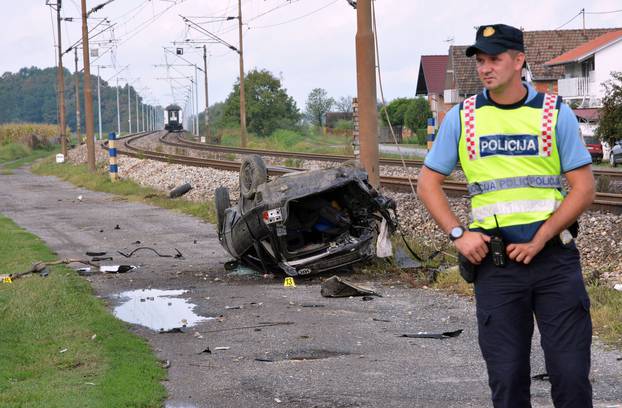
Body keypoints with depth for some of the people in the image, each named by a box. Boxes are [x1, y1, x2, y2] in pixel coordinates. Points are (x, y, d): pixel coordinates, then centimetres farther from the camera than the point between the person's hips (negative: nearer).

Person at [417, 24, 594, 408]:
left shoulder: (555, 113, 1)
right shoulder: (461, 118, 5)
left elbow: (584, 188, -1)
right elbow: (428, 183, 11)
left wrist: (539, 240, -10)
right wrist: (458, 234, -4)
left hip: (554, 257, -1)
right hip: (494, 262, 1)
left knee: (571, 372, -3)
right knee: (507, 376, 4)